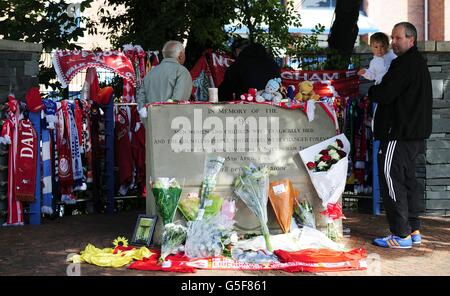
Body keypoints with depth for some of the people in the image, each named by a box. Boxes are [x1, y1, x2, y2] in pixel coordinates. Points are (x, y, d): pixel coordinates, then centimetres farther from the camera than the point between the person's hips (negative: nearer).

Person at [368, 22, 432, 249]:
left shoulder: (404, 64, -15)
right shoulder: (419, 63, 19)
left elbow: (384, 94, -19)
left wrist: (370, 91, 2)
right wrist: (376, 91, 13)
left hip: (399, 134, -11)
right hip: (414, 133, 11)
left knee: (392, 181, -7)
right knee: (408, 180, 16)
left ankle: (401, 236, -6)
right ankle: (413, 231, 21)